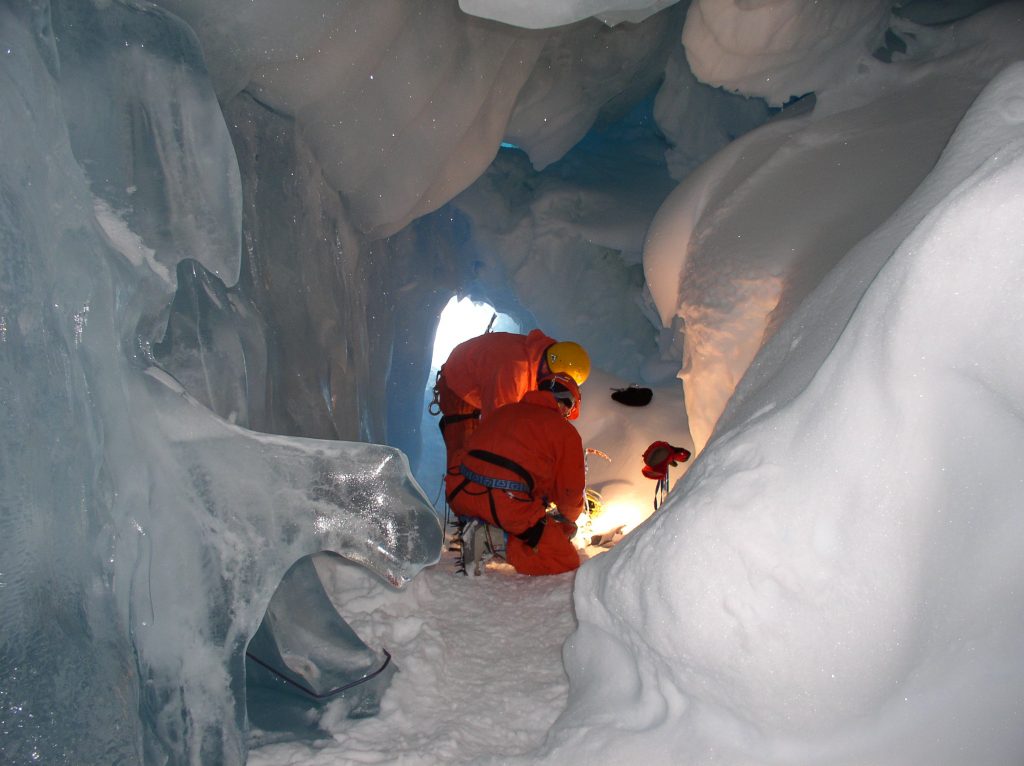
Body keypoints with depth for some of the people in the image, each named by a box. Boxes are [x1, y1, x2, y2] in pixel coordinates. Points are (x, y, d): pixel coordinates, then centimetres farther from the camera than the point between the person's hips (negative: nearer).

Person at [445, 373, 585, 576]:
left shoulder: (503, 411, 25)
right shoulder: (566, 432, 10)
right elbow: (570, 490, 15)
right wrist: (568, 521, 39)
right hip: (510, 506, -5)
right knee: (566, 562, 9)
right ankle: (510, 548, -14)